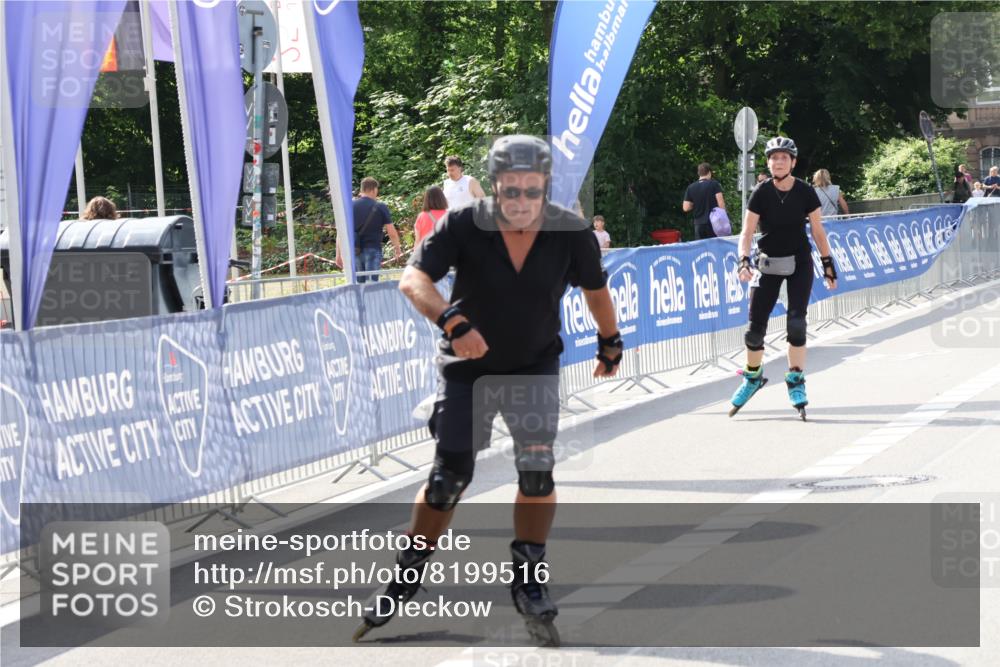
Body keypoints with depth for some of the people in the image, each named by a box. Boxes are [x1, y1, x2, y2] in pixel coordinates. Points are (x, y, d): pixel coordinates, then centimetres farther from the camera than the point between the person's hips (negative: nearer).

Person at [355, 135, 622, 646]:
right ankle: (407, 576, 17)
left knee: (537, 469, -14)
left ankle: (528, 581, 1)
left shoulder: (571, 234, -17)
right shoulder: (464, 226, -23)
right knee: (448, 477, -1)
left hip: (535, 366, 1)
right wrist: (451, 321, -50)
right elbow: (412, 279, -33)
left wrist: (610, 343, 17)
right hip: (466, 366, -1)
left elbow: (596, 289, 3)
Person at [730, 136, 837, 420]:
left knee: (796, 322, -12)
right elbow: (747, 232, -13)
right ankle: (752, 377, 21)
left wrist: (828, 264, 2)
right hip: (769, 262, 0)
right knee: (756, 326, -3)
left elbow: (818, 231, 0)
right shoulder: (761, 194, -11)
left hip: (800, 262, 0)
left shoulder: (805, 192, -9)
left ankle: (796, 381, 0)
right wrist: (744, 260, -30)